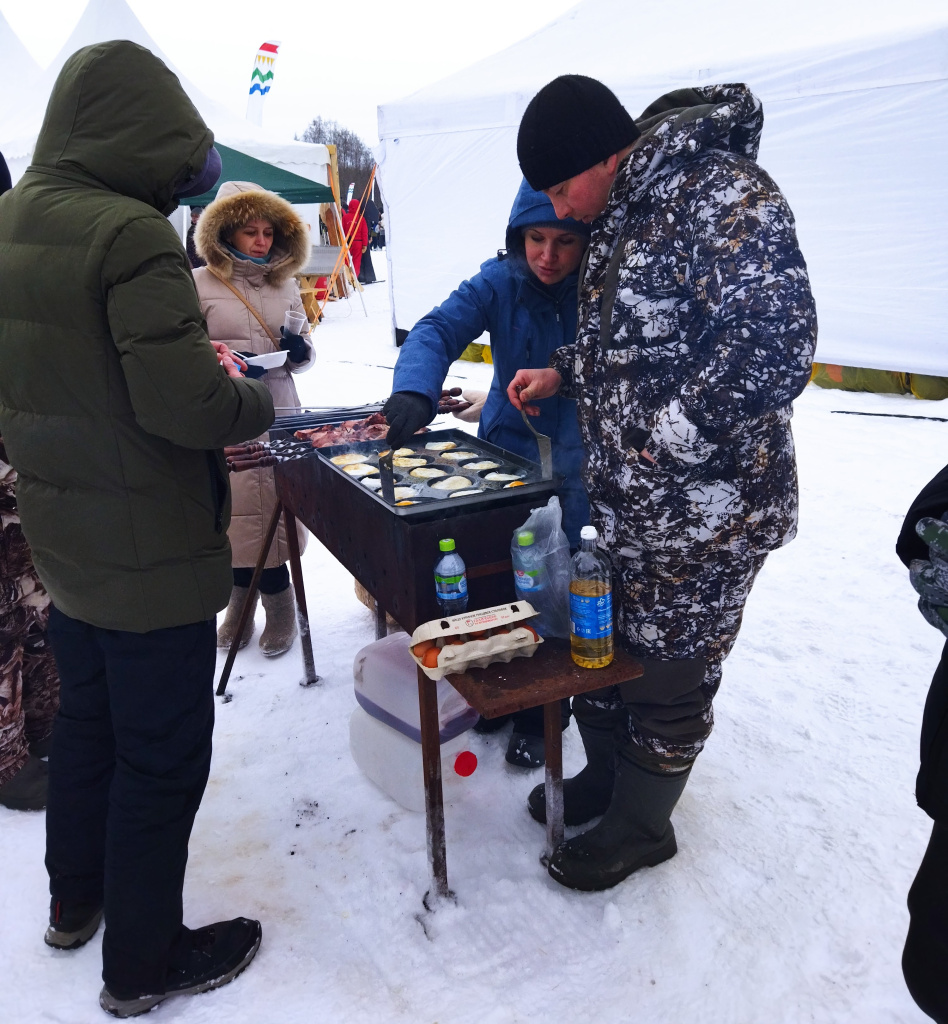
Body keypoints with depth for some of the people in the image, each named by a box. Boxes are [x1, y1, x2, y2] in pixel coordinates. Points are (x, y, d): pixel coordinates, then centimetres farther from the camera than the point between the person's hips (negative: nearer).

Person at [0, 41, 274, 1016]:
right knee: (161, 754, 8)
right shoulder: (131, 234, -22)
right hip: (150, 551, -8)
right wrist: (257, 401, -8)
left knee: (85, 717, 25)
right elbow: (184, 403, -26)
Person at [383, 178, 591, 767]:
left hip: (578, 468, -2)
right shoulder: (501, 284, -9)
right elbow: (440, 328, -21)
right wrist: (415, 389, -40)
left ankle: (540, 711, 28)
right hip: (507, 454, 2)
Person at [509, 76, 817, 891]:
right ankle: (604, 777, 45)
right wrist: (561, 373, 10)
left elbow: (774, 344, -27)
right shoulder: (626, 213, 11)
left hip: (703, 509, -9)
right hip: (622, 499, 9)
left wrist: (668, 440, -23)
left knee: (668, 671, 9)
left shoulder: (723, 193, -18)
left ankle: (641, 826, 32)